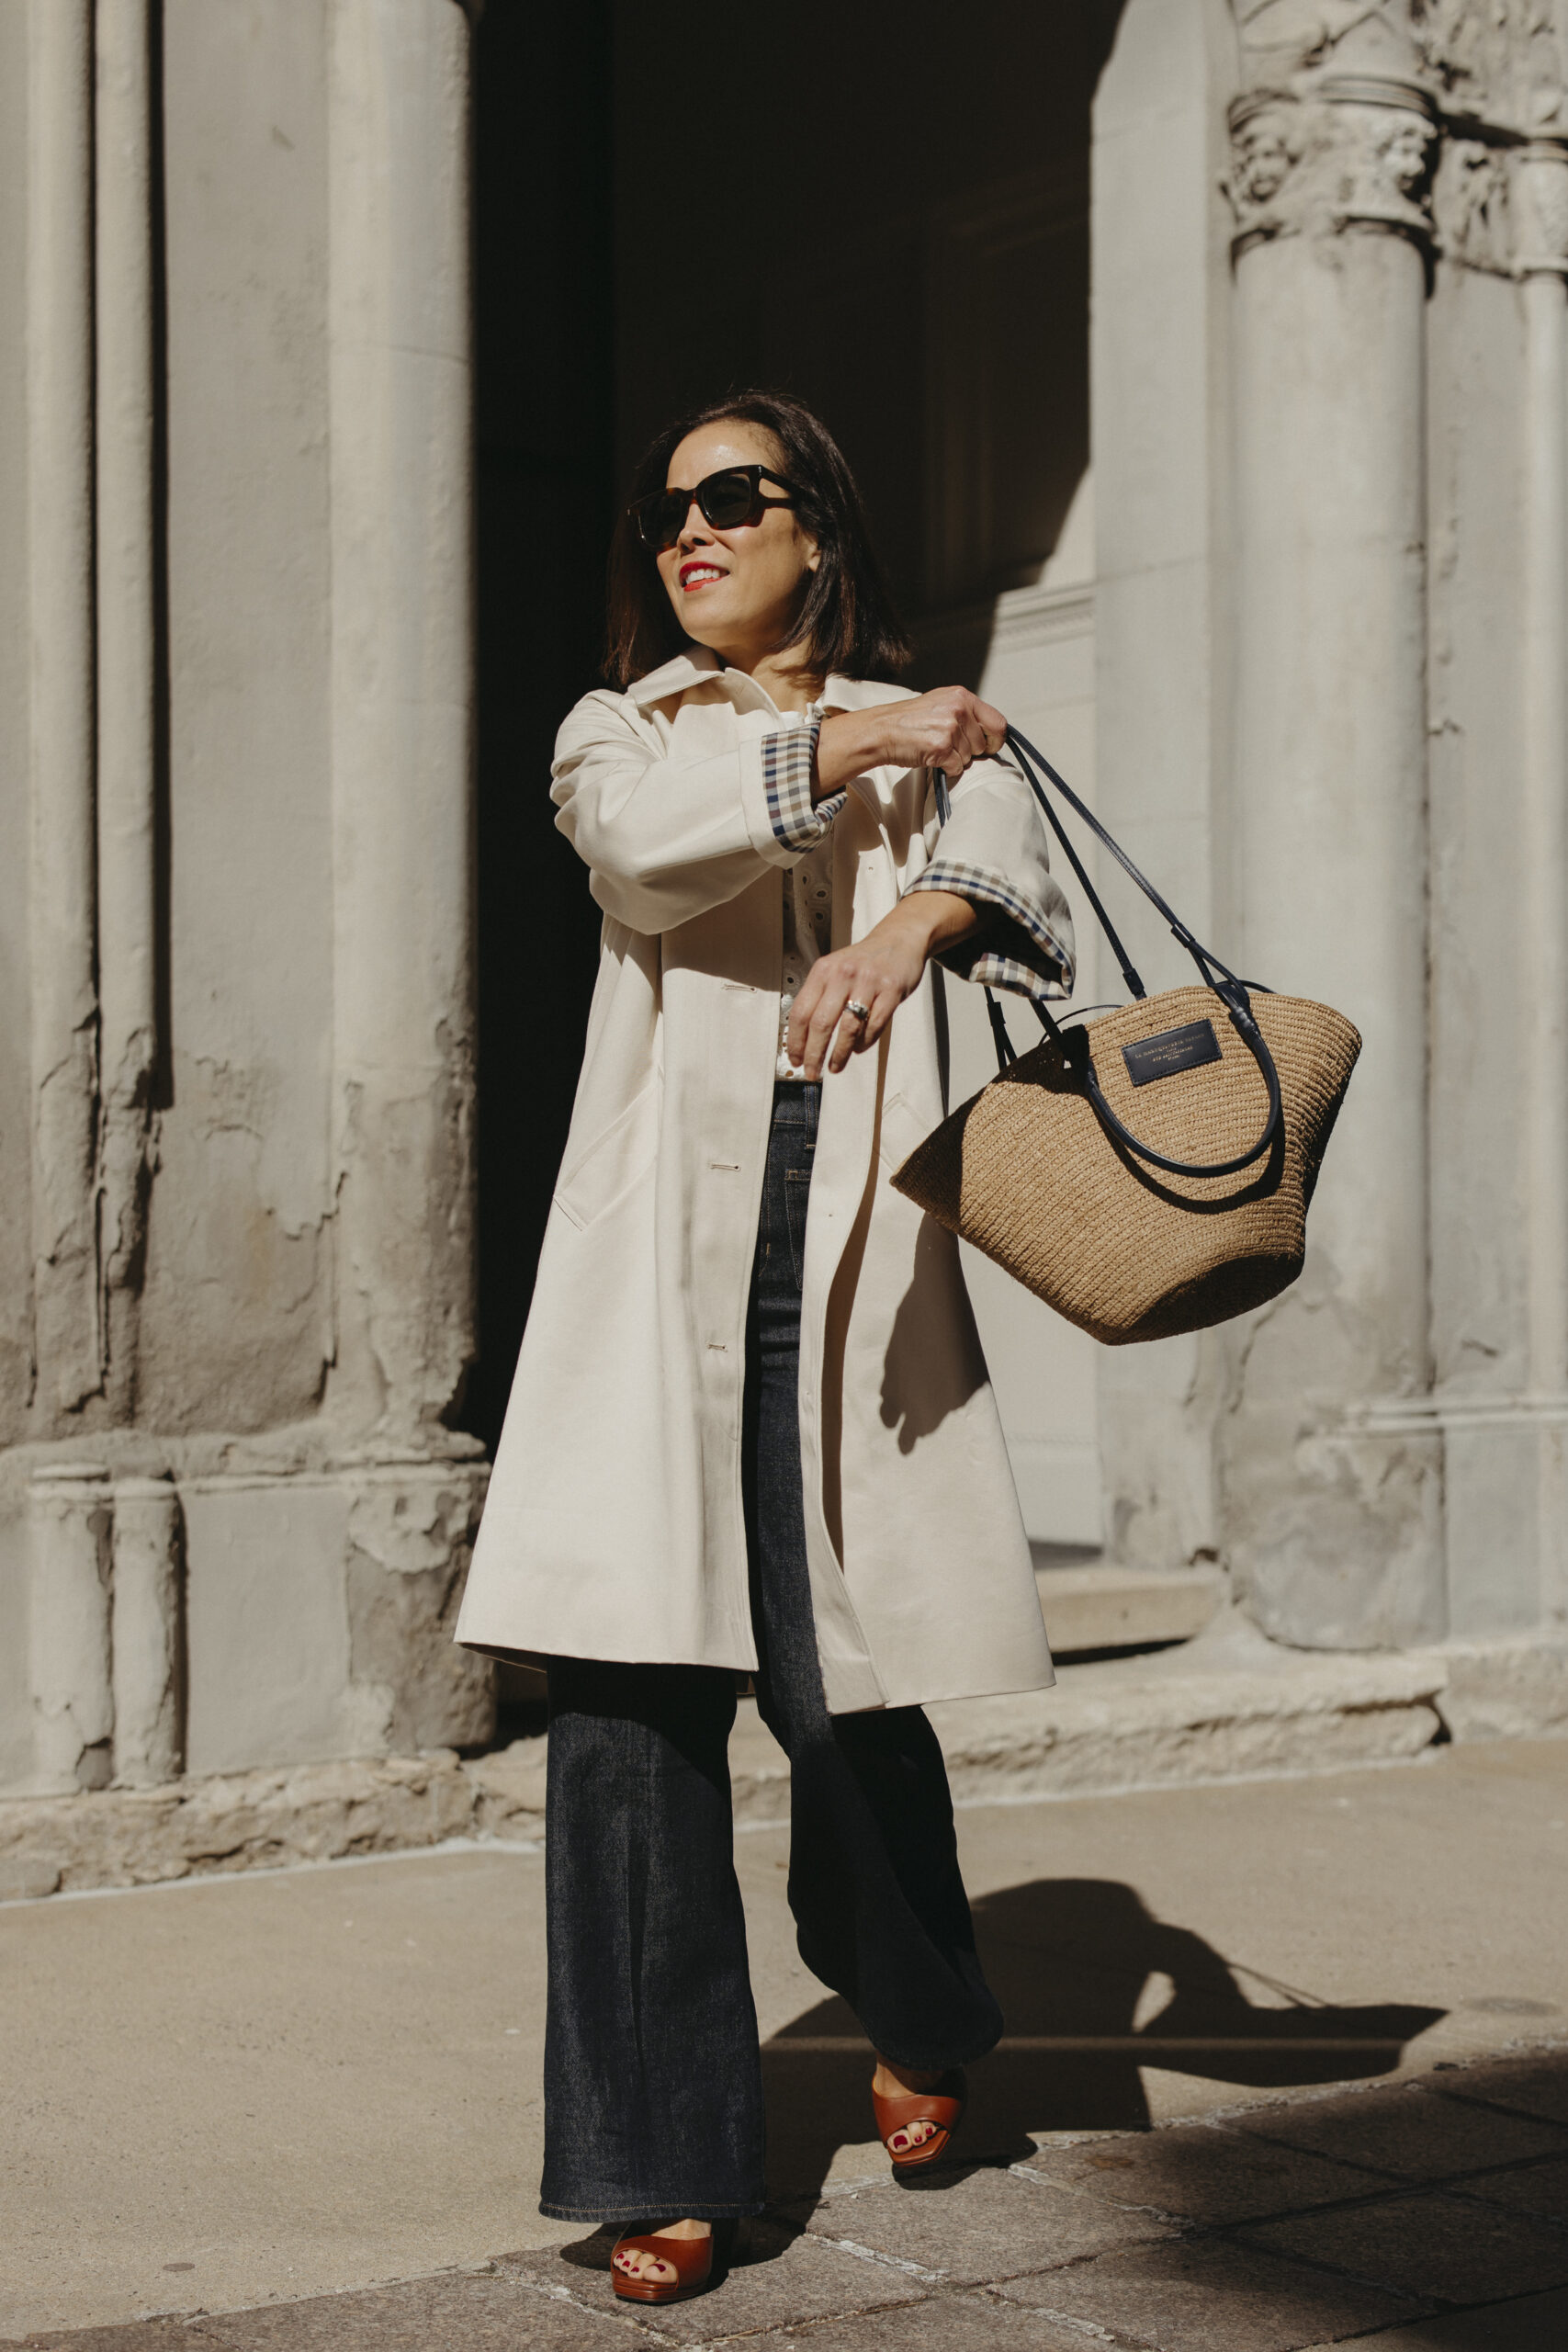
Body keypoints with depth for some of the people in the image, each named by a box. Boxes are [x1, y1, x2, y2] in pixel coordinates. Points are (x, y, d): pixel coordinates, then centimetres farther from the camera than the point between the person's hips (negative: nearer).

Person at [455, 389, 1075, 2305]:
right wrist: (846, 747, -19)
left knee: (847, 1688, 0)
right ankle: (664, 2163, 2)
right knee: (626, 1698, -8)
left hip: (846, 1274, 0)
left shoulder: (929, 741, 18)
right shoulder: (617, 734, 18)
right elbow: (645, 839, -7)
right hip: (661, 1275, 1)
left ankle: (918, 2023, 31)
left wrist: (906, 928, -27)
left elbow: (1012, 864, -5)